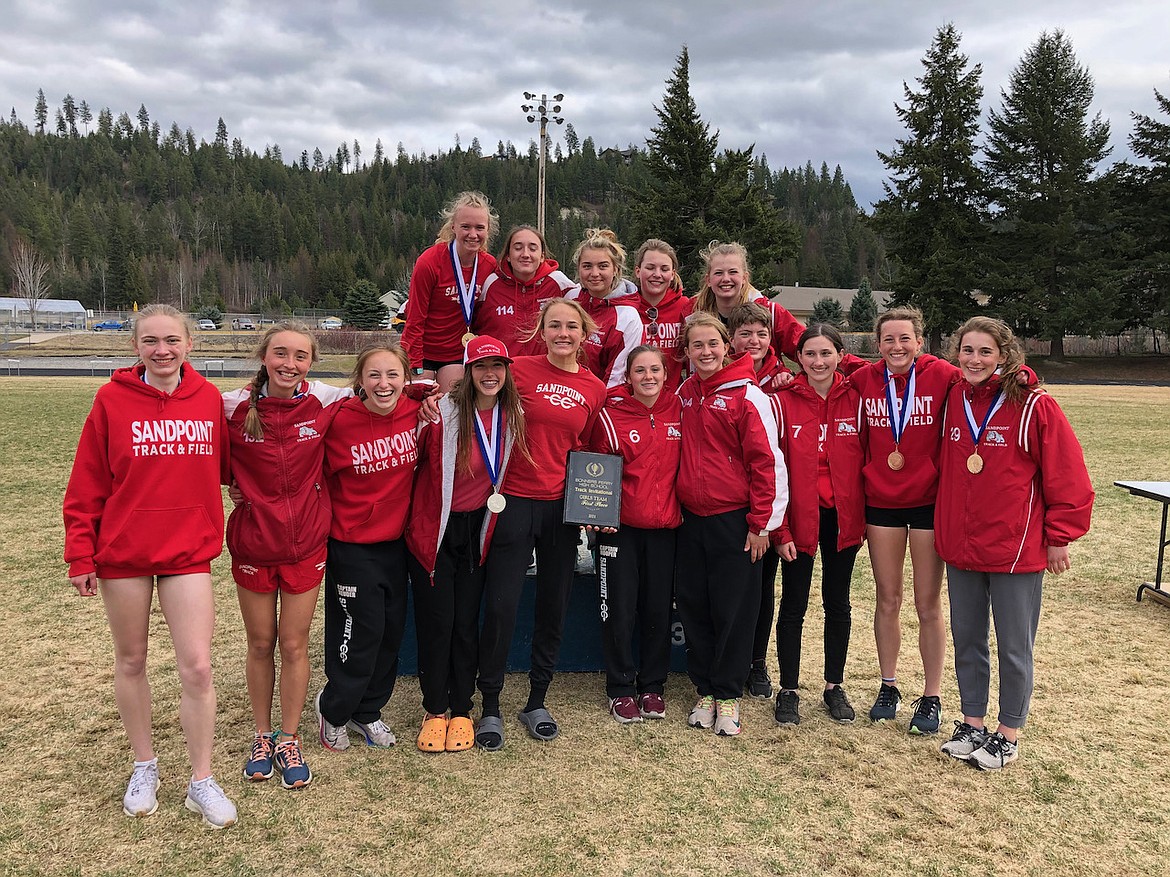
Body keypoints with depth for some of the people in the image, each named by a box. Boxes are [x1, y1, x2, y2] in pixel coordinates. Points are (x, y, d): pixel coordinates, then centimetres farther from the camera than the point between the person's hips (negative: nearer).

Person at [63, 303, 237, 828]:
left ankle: (201, 781, 14)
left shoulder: (208, 398, -2)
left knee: (197, 667, -2)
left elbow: (224, 466, 11)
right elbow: (87, 485, -3)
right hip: (123, 553, 0)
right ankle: (144, 766, 34)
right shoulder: (113, 400, -6)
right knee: (131, 661, 14)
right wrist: (80, 555, -4)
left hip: (189, 553, 1)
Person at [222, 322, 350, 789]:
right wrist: (231, 483, -3)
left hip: (306, 543, 0)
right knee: (260, 644, 13)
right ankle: (262, 736, 32)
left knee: (294, 645, 9)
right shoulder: (234, 406, -9)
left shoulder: (326, 401, -9)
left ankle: (289, 739, 27)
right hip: (252, 543, 0)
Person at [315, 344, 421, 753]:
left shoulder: (415, 413, -7)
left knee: (391, 631, 15)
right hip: (351, 546, -5)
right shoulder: (340, 421, -18)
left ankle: (367, 711, 37)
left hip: (396, 542, 5)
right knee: (359, 633, 3)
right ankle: (333, 709, 31)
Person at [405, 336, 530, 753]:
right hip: (434, 529, -3)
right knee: (436, 621, 4)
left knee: (466, 621, 9)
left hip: (477, 528, 3)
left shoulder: (513, 417, -3)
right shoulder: (442, 412, -18)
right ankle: (434, 711, 21)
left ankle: (461, 711, 23)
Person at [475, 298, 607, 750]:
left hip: (561, 507, 4)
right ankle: (490, 708, 17)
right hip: (514, 503, -3)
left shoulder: (594, 389, 5)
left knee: (554, 608, 11)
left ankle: (536, 702, 29)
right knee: (501, 607, -1)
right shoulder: (520, 370, -5)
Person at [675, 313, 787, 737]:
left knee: (733, 610, 3)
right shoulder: (683, 393, 6)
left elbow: (767, 462, -10)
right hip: (692, 518, 5)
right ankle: (704, 691, 25)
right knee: (693, 605, 10)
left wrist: (761, 523, -11)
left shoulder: (747, 396, -9)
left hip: (734, 519, -5)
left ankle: (728, 695, 18)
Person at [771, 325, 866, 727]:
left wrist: (863, 517, 0)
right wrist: (779, 528, -11)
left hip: (842, 516, 2)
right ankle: (788, 690, 20)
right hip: (798, 516, -2)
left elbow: (866, 458, 3)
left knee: (837, 601, 14)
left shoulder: (855, 399, -2)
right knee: (794, 603, 8)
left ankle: (834, 686, 29)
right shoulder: (783, 400, -7)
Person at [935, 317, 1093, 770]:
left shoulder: (1034, 405, -11)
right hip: (961, 546, 5)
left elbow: (1067, 475, -9)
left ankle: (1008, 733, 24)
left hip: (1017, 549, -5)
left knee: (1013, 646, 8)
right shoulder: (953, 400, 3)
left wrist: (1060, 536, -7)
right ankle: (972, 723, 31)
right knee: (966, 640, 15)